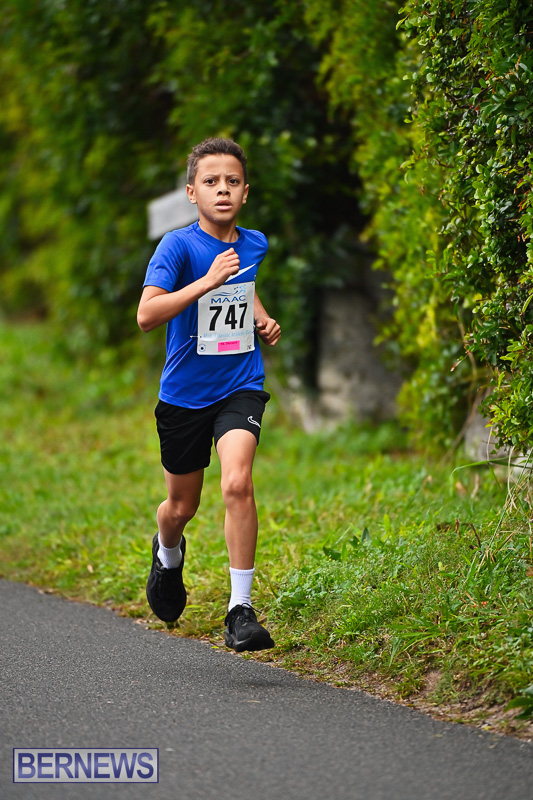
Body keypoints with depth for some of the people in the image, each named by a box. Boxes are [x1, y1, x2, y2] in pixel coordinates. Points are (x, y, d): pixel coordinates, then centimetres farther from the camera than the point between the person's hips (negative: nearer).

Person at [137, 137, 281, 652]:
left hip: (240, 388, 1)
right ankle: (168, 553, 51)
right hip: (185, 393, -1)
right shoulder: (178, 246, -12)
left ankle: (240, 609, -17)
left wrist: (264, 322, 10)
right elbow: (146, 315, -26)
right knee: (182, 507, 13)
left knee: (236, 483, -23)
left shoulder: (254, 244, 4)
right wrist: (207, 281, -33)